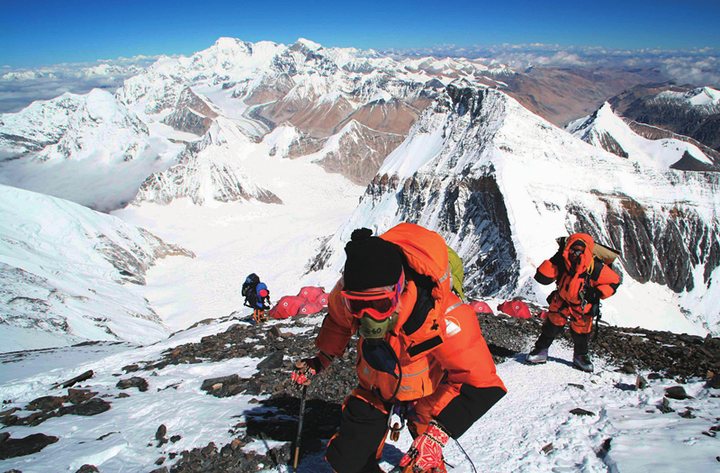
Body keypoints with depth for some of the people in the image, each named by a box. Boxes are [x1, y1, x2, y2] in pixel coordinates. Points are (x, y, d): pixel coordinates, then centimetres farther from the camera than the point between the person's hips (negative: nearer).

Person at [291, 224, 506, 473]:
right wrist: (321, 359, 5)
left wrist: (438, 434, -41)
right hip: (374, 387, 3)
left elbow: (482, 386, -34)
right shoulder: (347, 294, -27)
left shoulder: (441, 316, -41)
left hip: (427, 395, -3)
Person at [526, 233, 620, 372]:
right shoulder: (561, 263, -23)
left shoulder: (595, 269, -26)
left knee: (581, 332, 7)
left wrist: (596, 293, -23)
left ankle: (581, 357, 35)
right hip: (561, 302, 1)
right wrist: (554, 260, -35)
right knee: (552, 325, 0)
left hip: (583, 306, -1)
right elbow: (542, 277, -27)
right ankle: (541, 351, 19)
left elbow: (614, 281, -10)